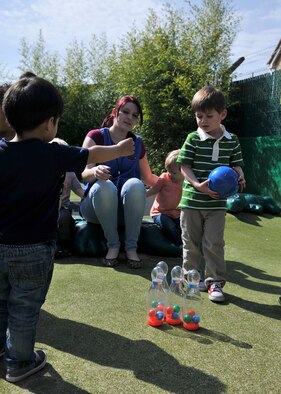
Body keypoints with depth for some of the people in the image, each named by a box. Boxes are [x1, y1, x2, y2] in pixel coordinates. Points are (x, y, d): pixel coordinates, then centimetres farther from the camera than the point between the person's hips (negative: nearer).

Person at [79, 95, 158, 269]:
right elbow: (84, 175, -16)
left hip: (126, 209, 2)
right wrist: (95, 171, -39)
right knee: (104, 186, -35)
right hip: (97, 206, -2)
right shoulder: (96, 137, -2)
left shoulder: (137, 143, 9)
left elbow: (148, 178, 20)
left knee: (135, 184, -30)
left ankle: (131, 247, -22)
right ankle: (113, 245, -19)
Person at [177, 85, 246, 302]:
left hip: (217, 203, 1)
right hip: (192, 201, -1)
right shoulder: (193, 139, -6)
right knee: (191, 242, 12)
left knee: (214, 243, 2)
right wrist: (198, 185, -22)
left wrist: (239, 177, -11)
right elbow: (184, 166, -7)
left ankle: (215, 282, 14)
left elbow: (235, 164, 11)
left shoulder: (232, 140, 2)